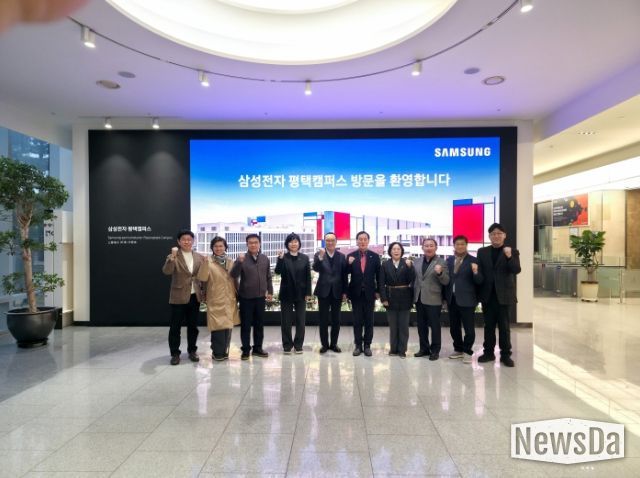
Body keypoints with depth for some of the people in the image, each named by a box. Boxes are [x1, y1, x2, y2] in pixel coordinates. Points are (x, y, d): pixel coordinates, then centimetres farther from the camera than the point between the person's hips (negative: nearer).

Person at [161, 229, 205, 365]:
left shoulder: (199, 257, 6)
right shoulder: (173, 257, -5)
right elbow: (166, 271, -22)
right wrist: (172, 257, -35)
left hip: (195, 296, 4)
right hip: (178, 297, -3)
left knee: (193, 326, 13)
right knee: (175, 326, 3)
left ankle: (192, 351, 26)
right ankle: (175, 353, 15)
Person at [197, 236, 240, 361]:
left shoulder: (231, 262, 10)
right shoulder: (209, 262, -3)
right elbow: (202, 278, -16)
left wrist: (237, 295, 14)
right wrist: (205, 263, -27)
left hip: (230, 300, 4)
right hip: (216, 301, -4)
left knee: (228, 326, 7)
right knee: (218, 326, -7)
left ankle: (224, 351, 21)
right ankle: (218, 352, 8)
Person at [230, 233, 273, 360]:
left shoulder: (265, 259, 5)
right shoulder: (242, 259, -7)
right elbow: (234, 275, -18)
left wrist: (270, 291, 12)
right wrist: (239, 262, -32)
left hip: (260, 297, 4)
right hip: (246, 297, -3)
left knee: (259, 324, 12)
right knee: (245, 325, 4)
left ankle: (257, 348, 24)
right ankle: (245, 350, 15)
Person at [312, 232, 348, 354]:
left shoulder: (341, 256, 3)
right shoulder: (318, 255, -2)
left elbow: (344, 275, 4)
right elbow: (315, 269, -19)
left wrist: (345, 292, 1)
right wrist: (320, 257, -35)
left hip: (337, 292, 2)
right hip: (324, 291, -1)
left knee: (336, 320, 9)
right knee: (323, 319, 6)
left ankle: (334, 344, 21)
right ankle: (324, 344, 17)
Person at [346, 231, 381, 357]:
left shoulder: (375, 256, 0)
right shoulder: (351, 256, 1)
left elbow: (378, 275, 3)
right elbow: (346, 274, -1)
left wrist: (378, 291, 0)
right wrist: (349, 264, -19)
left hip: (369, 293, 0)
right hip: (356, 293, 0)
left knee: (369, 321, 7)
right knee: (357, 321, 8)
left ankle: (367, 345, 17)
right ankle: (358, 345, 17)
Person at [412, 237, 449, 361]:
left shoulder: (441, 262, -7)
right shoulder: (417, 261, 7)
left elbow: (446, 281, -12)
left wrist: (440, 273, -28)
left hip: (433, 299, -5)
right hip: (419, 298, 5)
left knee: (435, 326, 5)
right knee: (421, 325, 14)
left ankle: (435, 351, 18)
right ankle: (424, 348, 27)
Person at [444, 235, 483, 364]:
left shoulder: (473, 261, -4)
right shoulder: (449, 260, 9)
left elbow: (479, 281, -8)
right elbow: (446, 278, 10)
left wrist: (475, 272, -26)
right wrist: (445, 296, 2)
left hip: (466, 299, -4)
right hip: (451, 299, 5)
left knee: (469, 328, 2)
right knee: (454, 327, 14)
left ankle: (467, 352, 18)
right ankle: (458, 350, 30)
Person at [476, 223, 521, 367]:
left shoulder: (512, 252, 1)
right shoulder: (482, 252, 7)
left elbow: (517, 270, -12)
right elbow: (479, 272, 4)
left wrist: (509, 257, -29)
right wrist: (478, 293, -2)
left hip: (504, 295, -2)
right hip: (488, 295, 2)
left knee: (504, 326, 4)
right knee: (489, 325, 10)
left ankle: (505, 354, 14)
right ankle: (489, 352, 20)